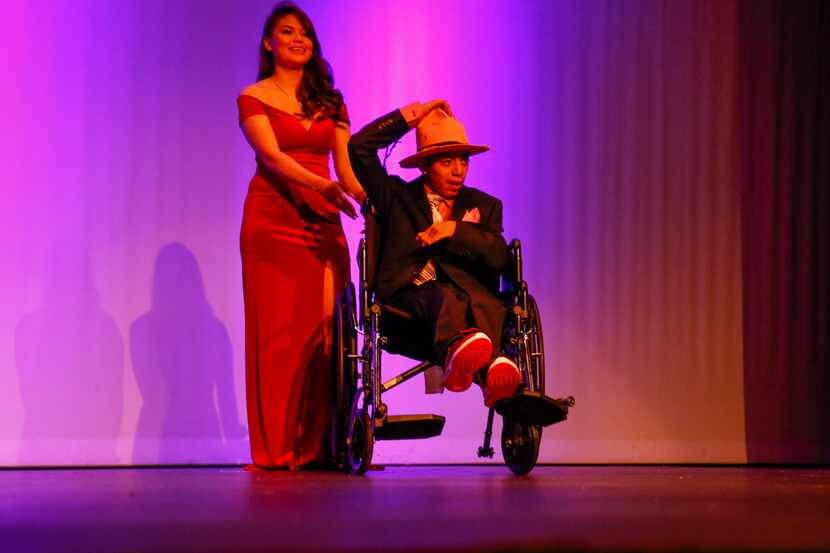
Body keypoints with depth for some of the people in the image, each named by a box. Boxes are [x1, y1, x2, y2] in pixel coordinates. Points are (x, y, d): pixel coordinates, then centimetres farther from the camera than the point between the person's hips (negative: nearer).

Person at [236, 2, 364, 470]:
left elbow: (346, 164, 8)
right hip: (272, 220, -4)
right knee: (278, 331, -5)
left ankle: (319, 445, -2)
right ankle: (277, 448, -3)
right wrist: (322, 185, -29)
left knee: (325, 330, -5)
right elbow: (273, 157, -12)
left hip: (323, 222, 4)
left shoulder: (330, 102, 16)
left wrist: (370, 196, -12)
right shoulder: (253, 99, 3)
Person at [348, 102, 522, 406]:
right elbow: (359, 147, 10)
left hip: (469, 291, 2)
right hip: (408, 296, -1)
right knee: (444, 297, -38)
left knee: (488, 305, -36)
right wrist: (412, 114, 12)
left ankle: (493, 371, -69)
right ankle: (458, 347, -74)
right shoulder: (397, 196, 22)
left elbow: (500, 259, 8)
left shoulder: (484, 205, 25)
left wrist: (457, 230, -6)